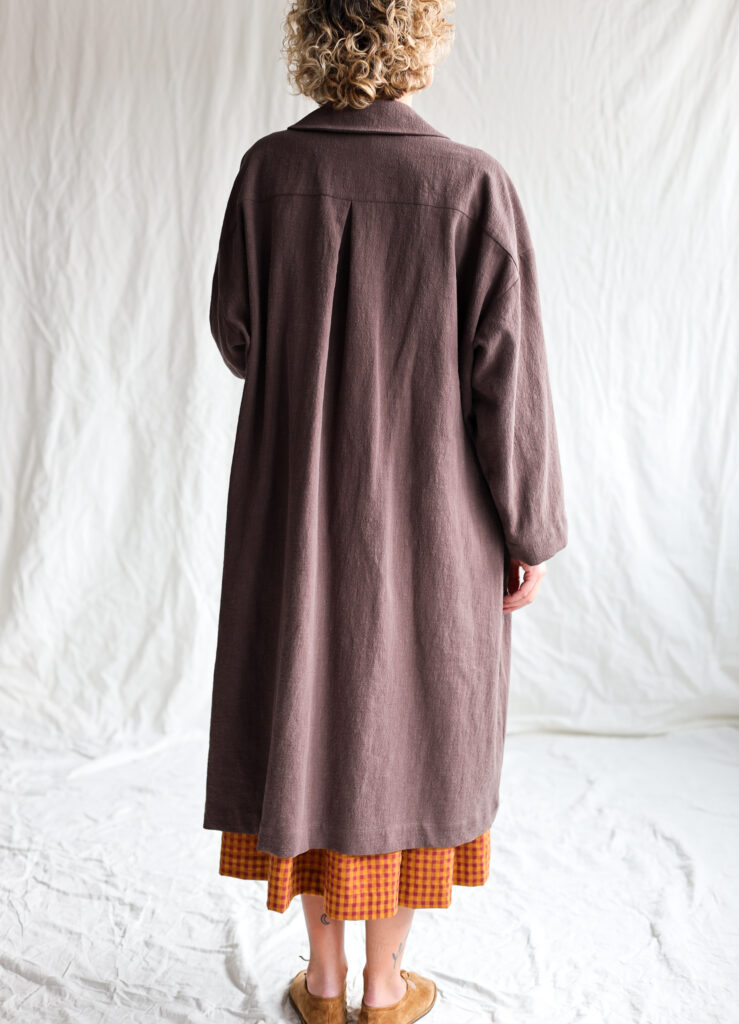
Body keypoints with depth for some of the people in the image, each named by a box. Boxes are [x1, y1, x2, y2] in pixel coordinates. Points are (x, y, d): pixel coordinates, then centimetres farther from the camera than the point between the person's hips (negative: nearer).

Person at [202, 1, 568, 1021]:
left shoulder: (269, 169, -5)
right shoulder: (473, 183, -12)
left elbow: (234, 331, 3)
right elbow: (507, 371, -11)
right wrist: (529, 530, -2)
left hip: (295, 509, 2)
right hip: (431, 516, -1)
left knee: (306, 723, 16)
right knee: (411, 729, 14)